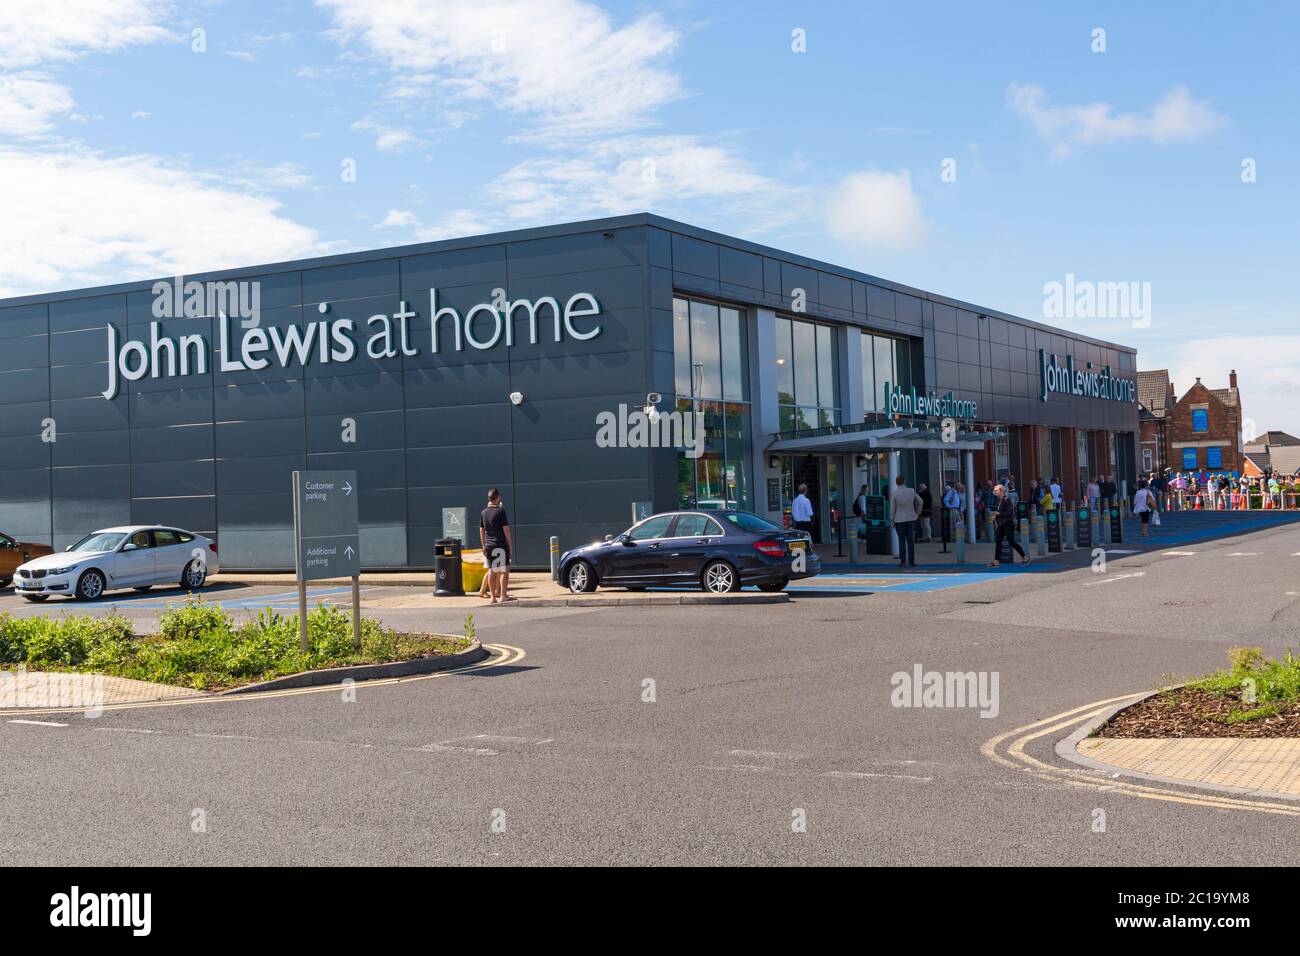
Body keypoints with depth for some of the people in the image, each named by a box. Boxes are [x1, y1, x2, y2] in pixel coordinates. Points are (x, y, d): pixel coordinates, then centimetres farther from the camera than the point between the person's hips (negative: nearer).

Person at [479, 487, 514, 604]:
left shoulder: (483, 512, 8)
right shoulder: (500, 511, -10)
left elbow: (481, 531, 12)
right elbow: (506, 529, -10)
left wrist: (484, 546, 19)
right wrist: (510, 545, -3)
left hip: (488, 546, 6)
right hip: (500, 545, -6)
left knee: (491, 571, 9)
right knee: (504, 570, 0)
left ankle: (493, 596, 11)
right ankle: (503, 596, -3)